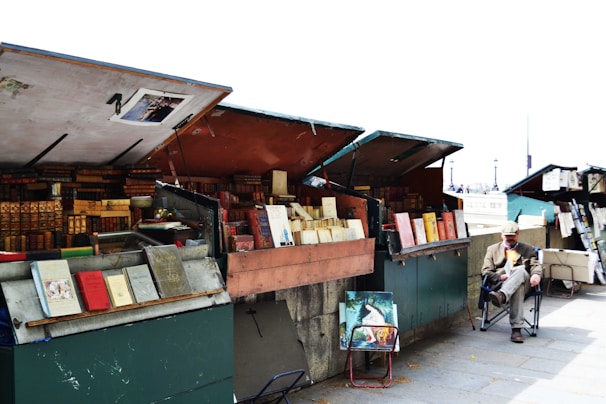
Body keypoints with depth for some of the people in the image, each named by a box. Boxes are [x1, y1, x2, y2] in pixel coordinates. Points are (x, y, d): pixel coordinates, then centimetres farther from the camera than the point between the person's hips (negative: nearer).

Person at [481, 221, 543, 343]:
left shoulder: (528, 249, 26)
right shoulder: (492, 249, 22)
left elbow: (536, 265, 10)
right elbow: (486, 271, 9)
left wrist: (536, 274, -15)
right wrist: (501, 276, -11)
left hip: (522, 282, 0)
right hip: (499, 283, 0)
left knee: (521, 270, -34)